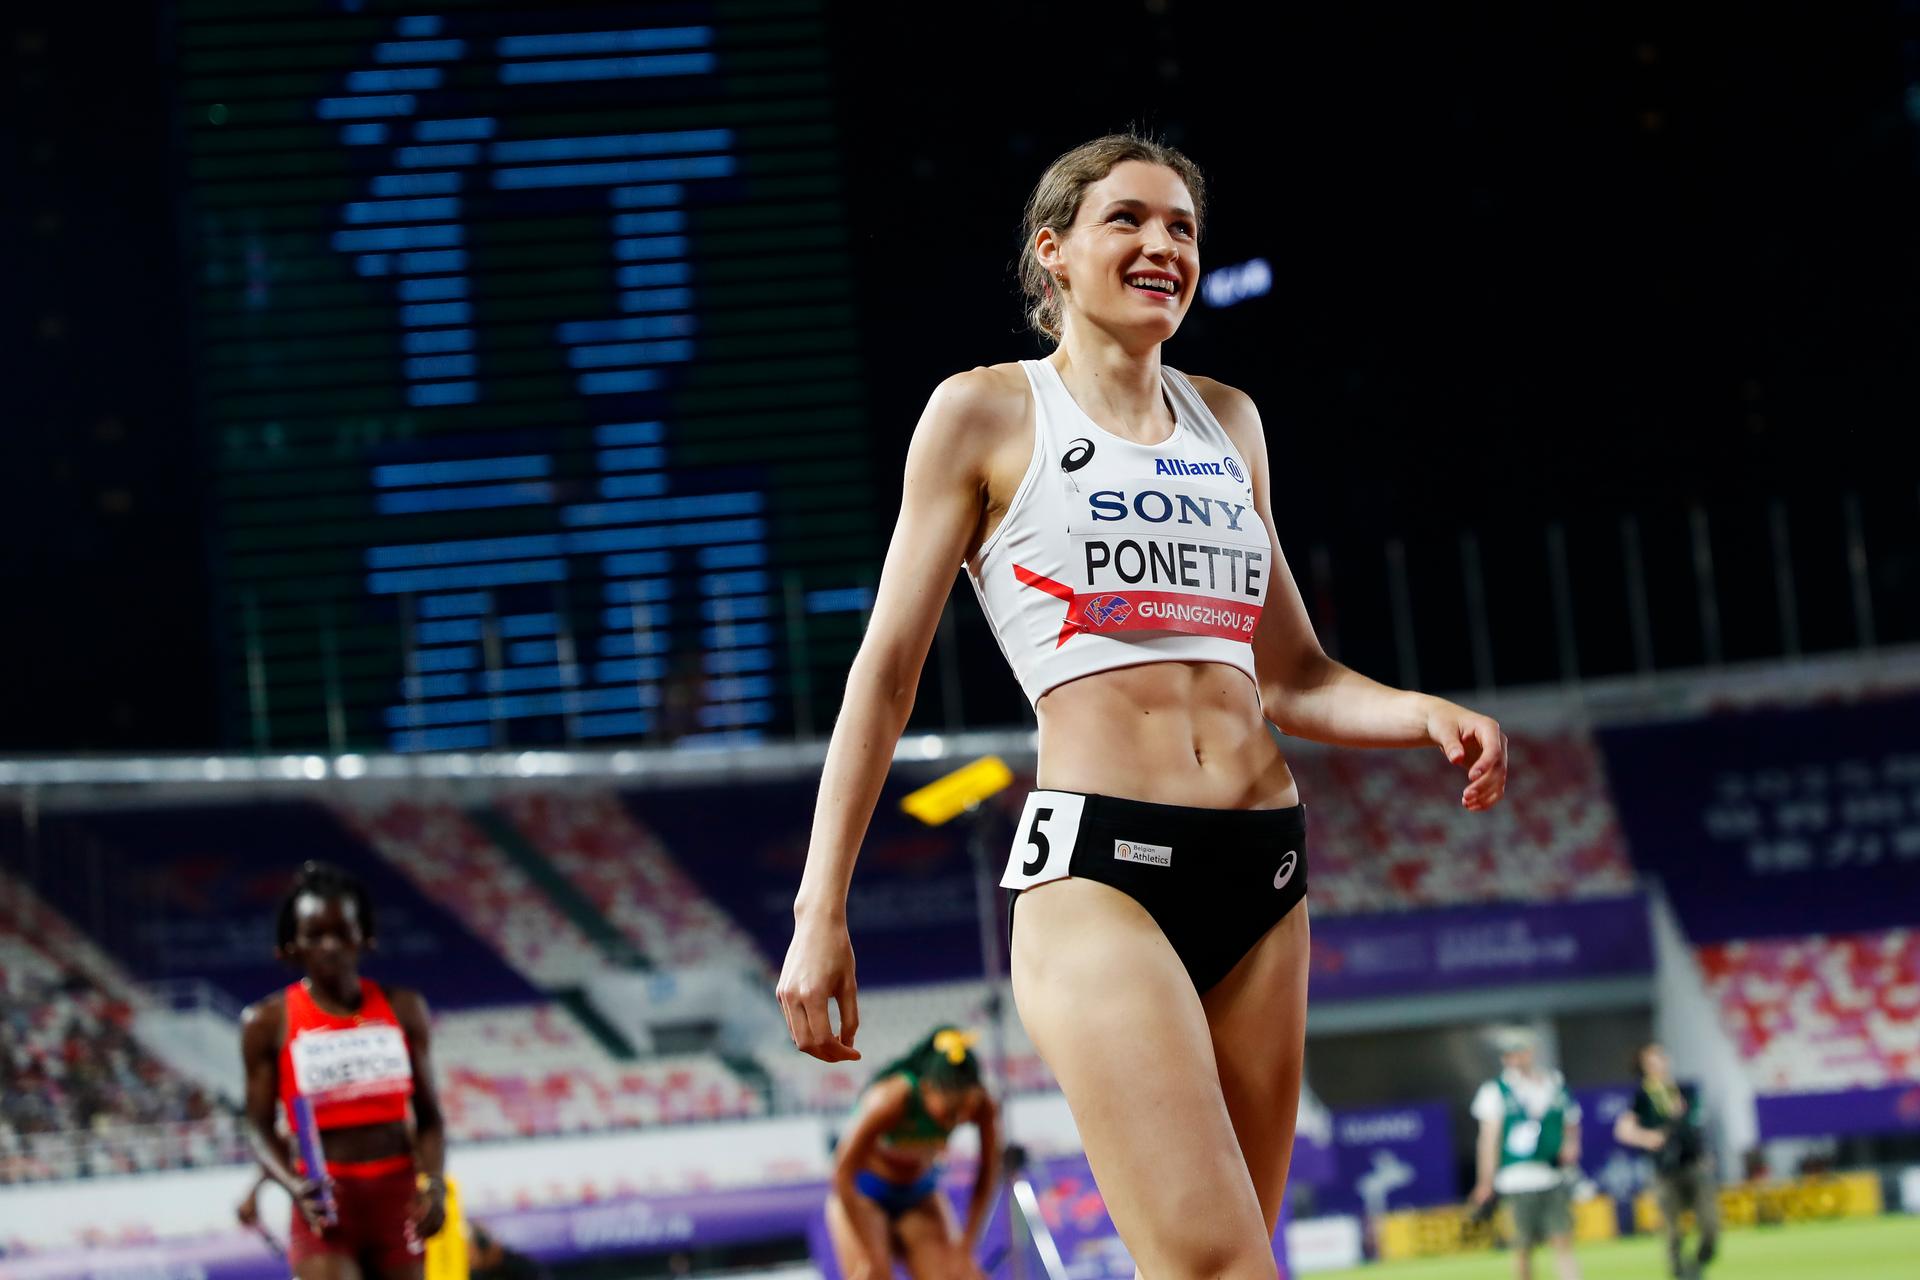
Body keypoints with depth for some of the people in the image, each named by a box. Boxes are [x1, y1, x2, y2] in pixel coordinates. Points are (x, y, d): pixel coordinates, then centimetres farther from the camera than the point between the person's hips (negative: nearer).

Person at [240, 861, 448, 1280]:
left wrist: (433, 1183, -9)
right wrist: (295, 1185, -19)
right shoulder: (268, 1022, -2)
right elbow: (260, 1127, -1)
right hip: (325, 1200, -3)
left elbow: (428, 1116, 8)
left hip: (397, 1196, 3)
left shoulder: (403, 1009, 4)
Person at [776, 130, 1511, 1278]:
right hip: (1100, 870, -6)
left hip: (1263, 876, 6)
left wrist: (1429, 716, 4)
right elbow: (888, 669, 4)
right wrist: (821, 909, -2)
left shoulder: (1227, 420, 19)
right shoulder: (987, 414, 5)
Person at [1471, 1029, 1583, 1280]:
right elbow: (1489, 1137, 0)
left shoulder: (1556, 1085, 13)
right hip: (1518, 1180, -2)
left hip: (1555, 1176, 2)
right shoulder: (1496, 1092, 4)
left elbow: (1571, 1125, 23)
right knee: (1524, 1247, 1)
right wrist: (1487, 1180, -6)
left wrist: (1571, 1145, 0)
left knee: (1563, 1241, -7)